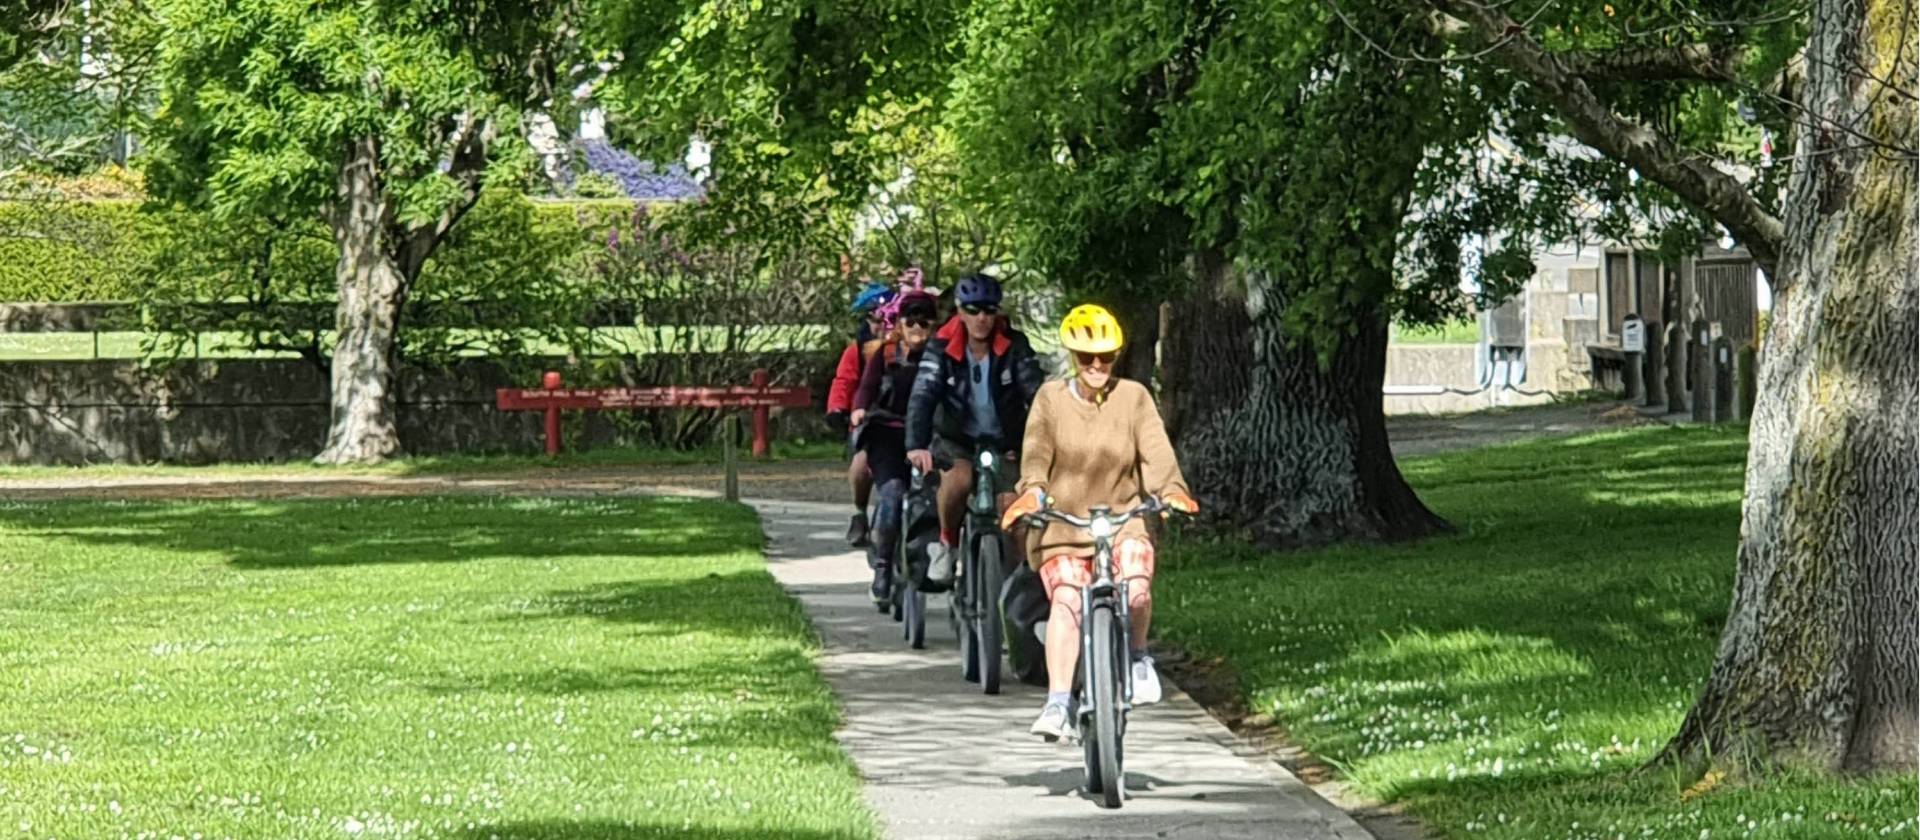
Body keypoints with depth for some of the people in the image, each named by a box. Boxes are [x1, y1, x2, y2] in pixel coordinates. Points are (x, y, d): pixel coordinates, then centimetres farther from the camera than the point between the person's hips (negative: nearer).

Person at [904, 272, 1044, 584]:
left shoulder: (1014, 346, -9)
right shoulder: (942, 348, -12)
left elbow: (1035, 391, -18)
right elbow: (922, 397, -23)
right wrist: (916, 446, -39)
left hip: (1003, 444, 1)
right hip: (955, 441, -1)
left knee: (1011, 504, -20)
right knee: (959, 476, -33)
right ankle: (946, 543, -8)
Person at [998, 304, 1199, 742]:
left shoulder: (1134, 398, 3)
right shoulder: (1051, 399, 3)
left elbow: (1155, 451, -8)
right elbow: (1037, 453, -9)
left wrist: (1171, 489, -28)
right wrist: (1031, 491, -30)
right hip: (1062, 521, 0)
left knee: (1136, 588, -25)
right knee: (1065, 600, -20)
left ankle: (1137, 656, 5)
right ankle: (1058, 703, -24)